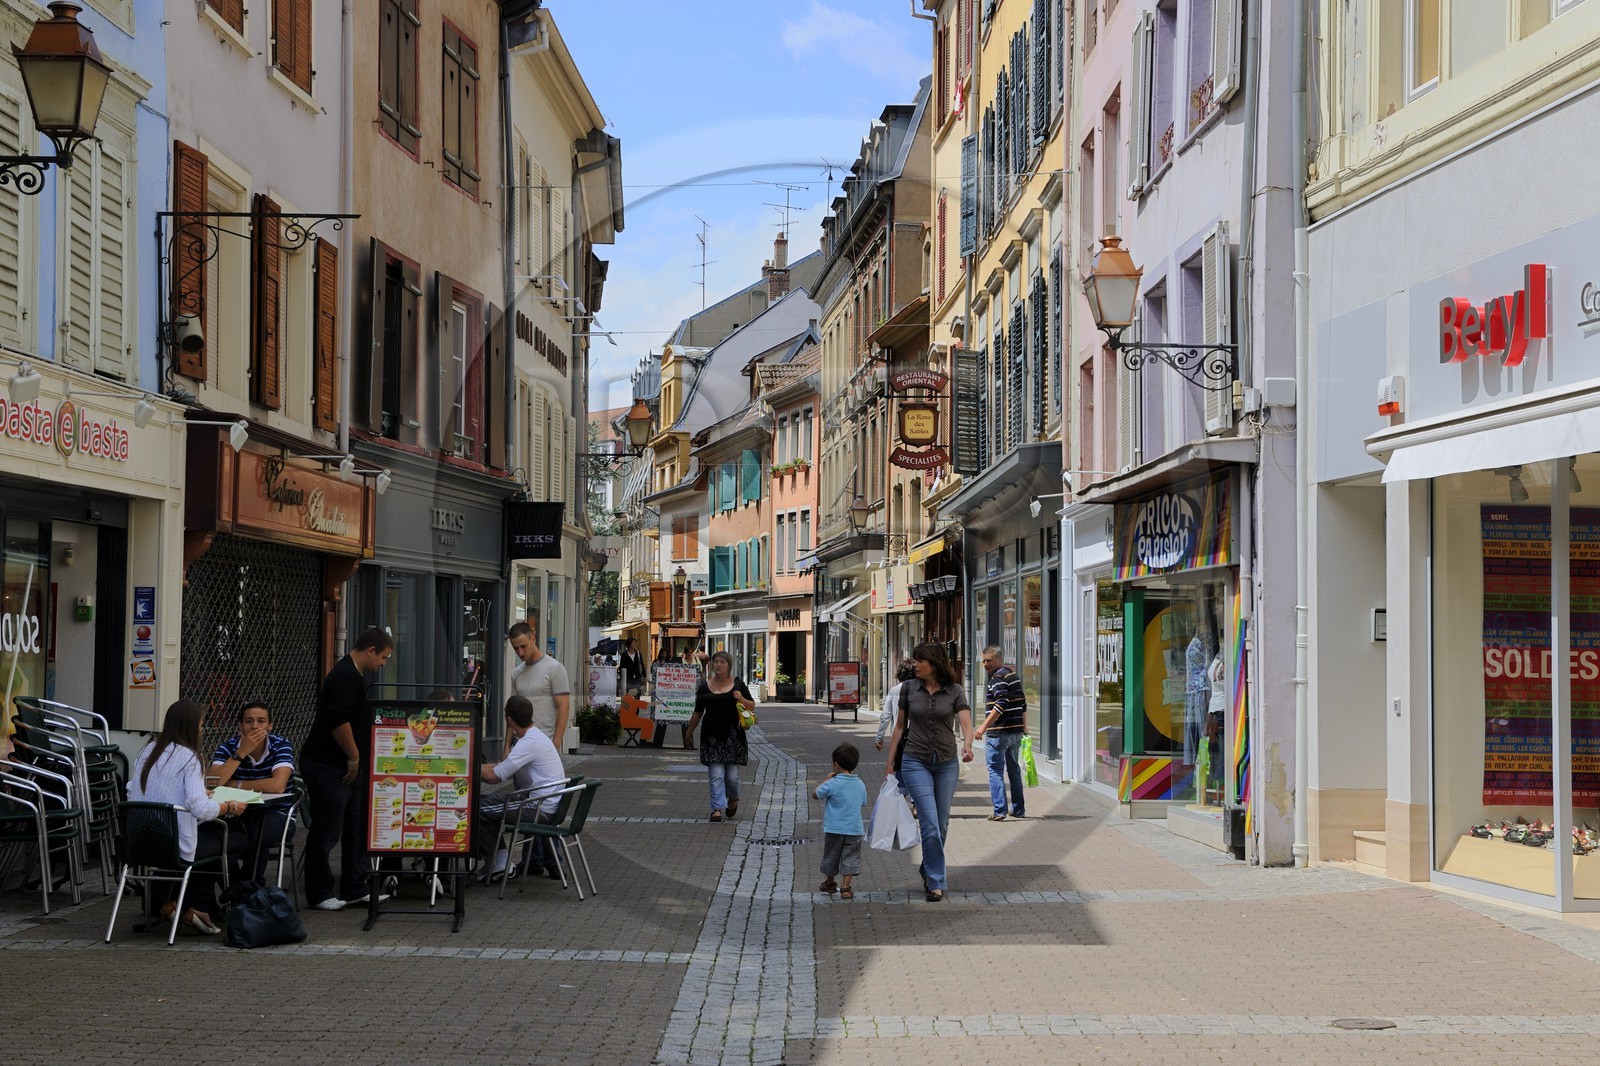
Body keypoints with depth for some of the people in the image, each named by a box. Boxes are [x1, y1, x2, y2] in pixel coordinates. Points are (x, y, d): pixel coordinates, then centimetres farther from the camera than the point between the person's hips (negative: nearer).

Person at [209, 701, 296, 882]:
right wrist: (242, 752, -24)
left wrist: (235, 785, -16)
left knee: (256, 833, -35)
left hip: (277, 814, -3)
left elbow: (278, 786, -25)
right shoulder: (228, 747, -3)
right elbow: (213, 783, -20)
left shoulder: (281, 745, -9)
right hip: (239, 814, 3)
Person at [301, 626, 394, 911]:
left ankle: (354, 889, 19)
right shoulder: (346, 676, -18)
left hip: (343, 768, 11)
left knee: (355, 829, 13)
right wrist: (354, 757, -17)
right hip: (327, 767, -11)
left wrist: (355, 759, 21)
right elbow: (338, 721, -27)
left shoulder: (350, 674, 16)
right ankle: (320, 895, 7)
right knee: (326, 832, -2)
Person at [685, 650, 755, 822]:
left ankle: (733, 799, 32)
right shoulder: (705, 686, 5)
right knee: (716, 775, -6)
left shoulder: (737, 684, 3)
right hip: (712, 735, 0)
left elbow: (752, 706, 9)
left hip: (732, 735, 0)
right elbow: (698, 712, 14)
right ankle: (717, 809, -4)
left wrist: (742, 700, -11)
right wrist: (689, 732, 17)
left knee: (732, 775, 3)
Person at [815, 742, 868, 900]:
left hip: (834, 829, -2)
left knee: (831, 856, 16)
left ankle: (829, 883, 32)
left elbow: (817, 794, -4)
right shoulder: (860, 785, 1)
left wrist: (826, 779, 7)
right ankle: (845, 887, -2)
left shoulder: (832, 784, -15)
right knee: (850, 858, 6)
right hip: (854, 829, 3)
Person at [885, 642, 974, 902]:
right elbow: (900, 726, 9)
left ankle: (927, 869, 35)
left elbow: (966, 724, -13)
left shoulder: (955, 692, -2)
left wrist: (967, 745, -34)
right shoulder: (909, 690, 1)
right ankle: (936, 883, -5)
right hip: (916, 762, -1)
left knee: (941, 825, 10)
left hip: (946, 763, 1)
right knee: (930, 825, -12)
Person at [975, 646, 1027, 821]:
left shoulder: (998, 677, -13)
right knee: (1014, 770, 17)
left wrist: (984, 726, -26)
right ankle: (1018, 810, 21)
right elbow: (1023, 703, 21)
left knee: (996, 771, -5)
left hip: (999, 732, -9)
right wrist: (1024, 727, 27)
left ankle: (999, 811, -11)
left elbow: (1001, 705, -24)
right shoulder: (1013, 675, 16)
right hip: (1016, 731, 9)